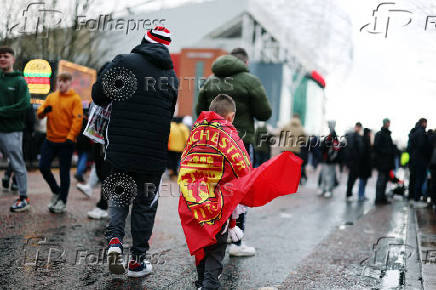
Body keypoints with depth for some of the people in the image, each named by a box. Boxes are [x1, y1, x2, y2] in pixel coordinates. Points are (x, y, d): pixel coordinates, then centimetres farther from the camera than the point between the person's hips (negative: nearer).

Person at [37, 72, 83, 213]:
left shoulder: (75, 99, -5)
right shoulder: (51, 97, 10)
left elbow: (77, 119, -12)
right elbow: (39, 114, 9)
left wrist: (71, 137, -22)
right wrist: (44, 110, -15)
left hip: (66, 141, -5)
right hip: (50, 139, 5)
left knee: (64, 172, 1)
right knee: (43, 167, 3)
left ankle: (62, 202, 11)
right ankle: (56, 191, 26)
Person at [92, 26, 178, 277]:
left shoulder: (123, 62, -4)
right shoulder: (172, 75, 7)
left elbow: (98, 95, -5)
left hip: (120, 146, -1)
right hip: (154, 152, 1)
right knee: (145, 203, 13)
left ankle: (114, 238, -5)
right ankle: (138, 260, 16)